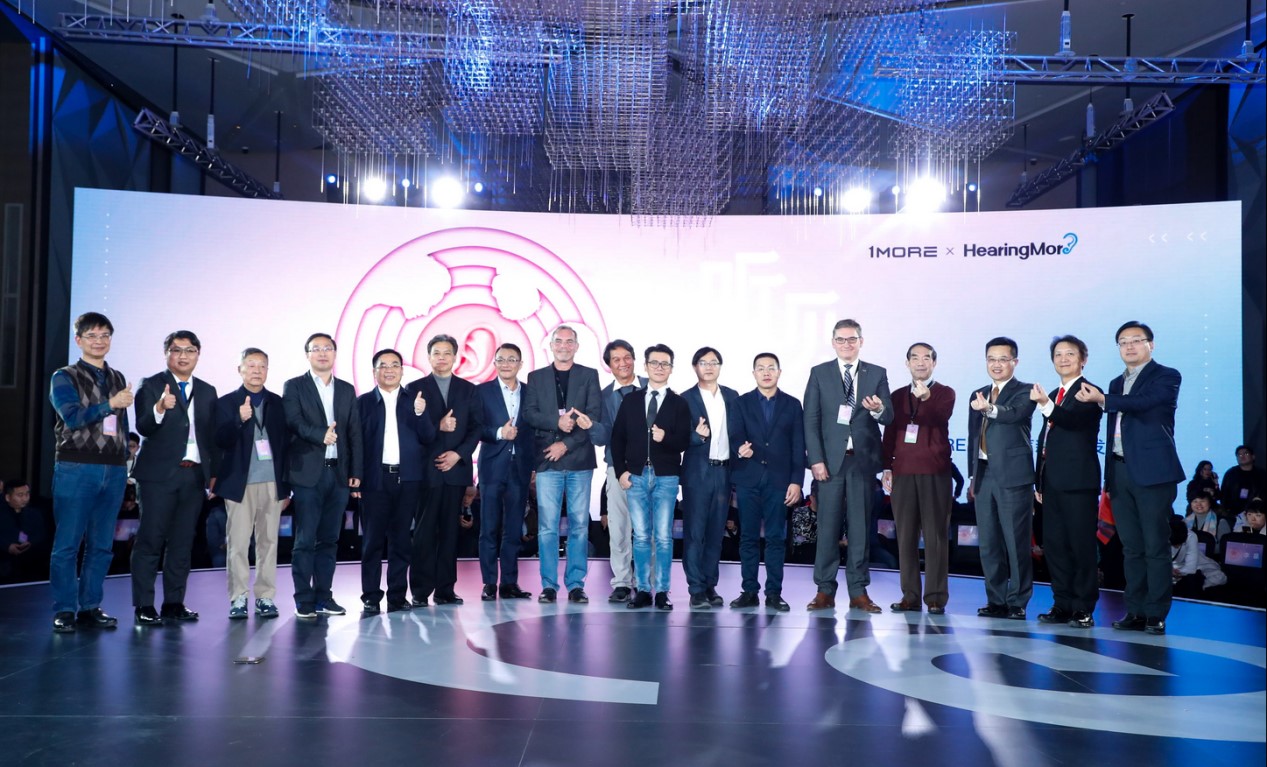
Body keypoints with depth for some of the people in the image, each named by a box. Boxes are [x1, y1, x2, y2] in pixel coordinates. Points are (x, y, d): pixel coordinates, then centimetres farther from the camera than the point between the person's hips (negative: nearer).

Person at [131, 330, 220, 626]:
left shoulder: (207, 391, 14)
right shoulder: (151, 386, 0)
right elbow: (143, 427, -13)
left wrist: (214, 473, 7)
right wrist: (159, 409, -33)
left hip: (194, 475, 5)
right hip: (159, 474, -4)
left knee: (183, 542, 7)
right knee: (150, 540, -3)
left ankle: (174, 602, 14)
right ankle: (144, 606, 1)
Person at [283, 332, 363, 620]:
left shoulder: (347, 390, 14)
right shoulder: (294, 387, 4)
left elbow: (355, 433, 11)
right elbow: (294, 422, -10)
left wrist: (357, 472, 4)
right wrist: (320, 435, -28)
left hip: (339, 473, 4)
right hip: (308, 472, -4)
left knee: (329, 539, 8)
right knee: (305, 540, -2)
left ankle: (323, 596, 15)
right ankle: (304, 601, 4)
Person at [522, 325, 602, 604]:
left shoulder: (589, 375, 8)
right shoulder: (536, 377, 12)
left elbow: (594, 416, -1)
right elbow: (529, 414, 1)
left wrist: (566, 443, -10)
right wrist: (557, 422, -16)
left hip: (580, 460, 0)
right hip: (547, 461, 0)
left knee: (579, 525, 1)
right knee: (547, 526, -1)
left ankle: (576, 584, 7)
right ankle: (549, 585, 5)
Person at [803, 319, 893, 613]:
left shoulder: (877, 374, 9)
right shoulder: (819, 373, 7)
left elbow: (888, 417, 1)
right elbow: (811, 420, 2)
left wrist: (879, 409, -23)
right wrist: (816, 459, -7)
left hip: (863, 459, 1)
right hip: (831, 460, -1)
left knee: (860, 527, 4)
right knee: (828, 526, 1)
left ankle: (858, 592, 10)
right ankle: (825, 591, 7)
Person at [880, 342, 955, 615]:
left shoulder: (945, 393, 6)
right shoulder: (898, 396, 16)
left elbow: (939, 417, -14)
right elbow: (889, 433, 15)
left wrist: (926, 398, -33)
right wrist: (887, 467, 6)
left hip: (934, 472, -3)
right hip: (902, 472, 3)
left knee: (935, 536, -3)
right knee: (905, 536, 3)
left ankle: (936, 598, 0)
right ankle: (910, 596, 9)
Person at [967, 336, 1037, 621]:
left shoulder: (1024, 392, 0)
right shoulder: (978, 396, 19)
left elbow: (1016, 414, -23)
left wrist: (991, 409, -42)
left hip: (1013, 475, -6)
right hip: (984, 475, 6)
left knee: (1017, 542, -4)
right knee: (988, 543, 8)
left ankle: (1017, 602, 3)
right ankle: (996, 600, 17)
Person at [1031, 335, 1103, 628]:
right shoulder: (1054, 397, 20)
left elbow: (1074, 420, -24)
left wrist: (1046, 404, -40)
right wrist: (1039, 481, 17)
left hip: (1079, 482, -8)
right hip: (1053, 482, 8)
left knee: (1082, 546, -3)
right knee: (1054, 545, 9)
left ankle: (1084, 609, 3)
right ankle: (1063, 604, 17)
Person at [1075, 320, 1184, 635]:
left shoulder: (1166, 376, 1)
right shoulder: (1116, 384, 20)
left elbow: (1145, 403, -20)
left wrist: (1102, 400, -15)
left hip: (1152, 472, -6)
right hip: (1121, 472, 6)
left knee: (1155, 547, -4)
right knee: (1131, 548, 7)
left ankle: (1155, 614, 0)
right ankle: (1135, 612, 11)